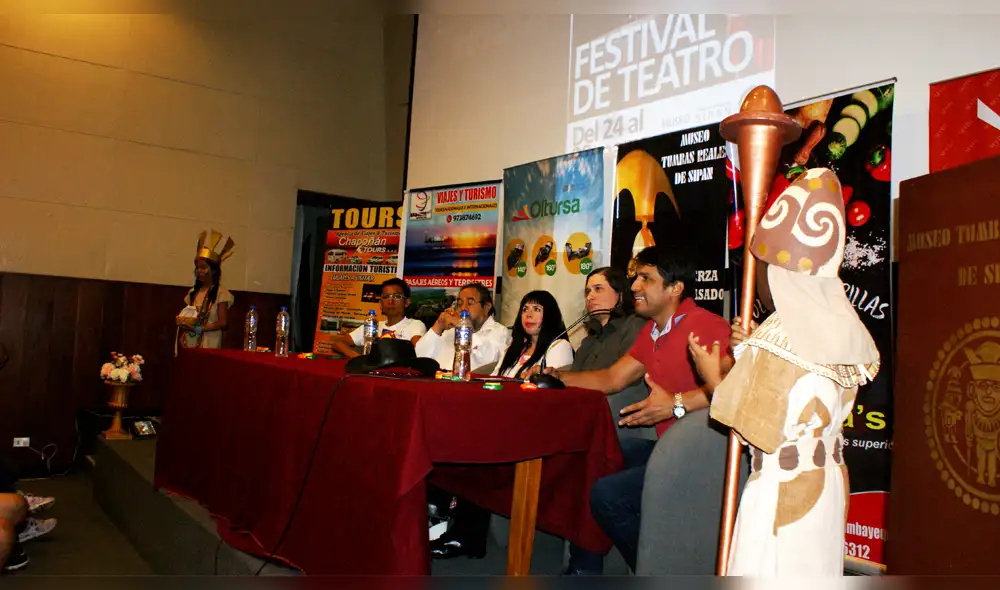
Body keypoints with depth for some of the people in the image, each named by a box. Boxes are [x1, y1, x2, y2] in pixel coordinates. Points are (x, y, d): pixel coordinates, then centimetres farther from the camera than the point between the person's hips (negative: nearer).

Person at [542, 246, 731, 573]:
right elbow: (611, 379, 20)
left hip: (699, 456, -10)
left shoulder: (706, 325, -16)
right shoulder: (651, 331, 15)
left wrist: (677, 404, -31)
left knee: (607, 493, -19)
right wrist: (558, 377, 11)